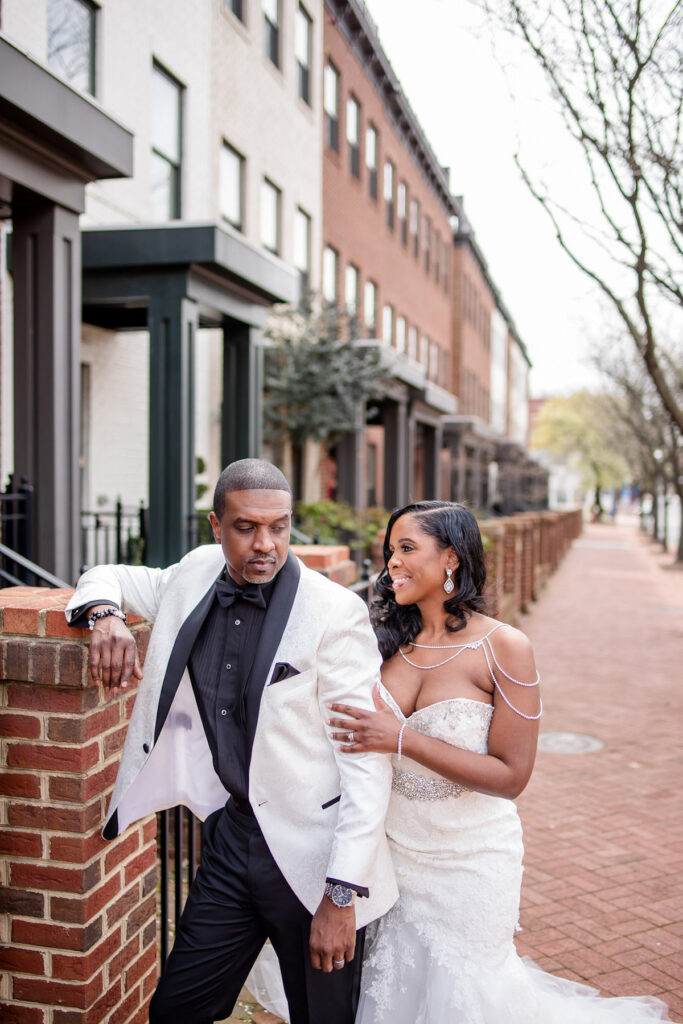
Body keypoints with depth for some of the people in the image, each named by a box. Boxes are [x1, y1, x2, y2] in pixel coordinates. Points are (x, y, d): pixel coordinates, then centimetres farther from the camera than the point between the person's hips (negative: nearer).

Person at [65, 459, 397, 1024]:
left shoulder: (336, 612, -17)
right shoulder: (197, 578, -1)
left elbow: (367, 762, -17)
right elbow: (107, 577, 18)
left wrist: (342, 896, -18)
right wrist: (106, 615, -7)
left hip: (309, 853, -4)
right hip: (231, 835, 5)